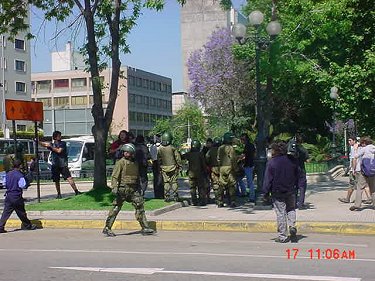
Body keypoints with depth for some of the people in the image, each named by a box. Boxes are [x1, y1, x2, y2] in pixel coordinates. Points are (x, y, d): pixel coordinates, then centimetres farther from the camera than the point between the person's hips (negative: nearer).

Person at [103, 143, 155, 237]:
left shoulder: (135, 163, 13)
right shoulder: (120, 163, -6)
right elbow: (115, 176, -11)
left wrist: (138, 187, 23)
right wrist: (114, 187, -22)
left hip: (133, 189, 6)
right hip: (123, 189, -6)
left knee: (140, 206, 1)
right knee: (116, 208, -2)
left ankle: (145, 228, 6)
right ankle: (107, 228, 6)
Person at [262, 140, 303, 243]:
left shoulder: (271, 163, -14)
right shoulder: (292, 160, 0)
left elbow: (268, 179, -11)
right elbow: (300, 174, 7)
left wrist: (265, 193, -4)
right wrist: (298, 185, 16)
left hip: (277, 193, -4)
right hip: (291, 191, 4)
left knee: (280, 213, 3)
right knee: (291, 209, 23)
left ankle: (282, 236, 5)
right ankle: (292, 226, 0)